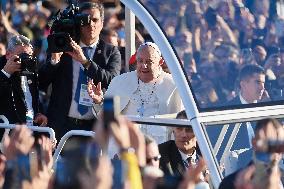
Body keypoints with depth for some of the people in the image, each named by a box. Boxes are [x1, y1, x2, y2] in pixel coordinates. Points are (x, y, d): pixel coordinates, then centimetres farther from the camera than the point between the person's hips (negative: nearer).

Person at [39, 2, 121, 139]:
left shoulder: (111, 52, 7)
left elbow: (113, 82, -10)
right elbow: (41, 83, 5)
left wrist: (85, 61, -19)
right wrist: (54, 60, -12)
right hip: (61, 124, 1)